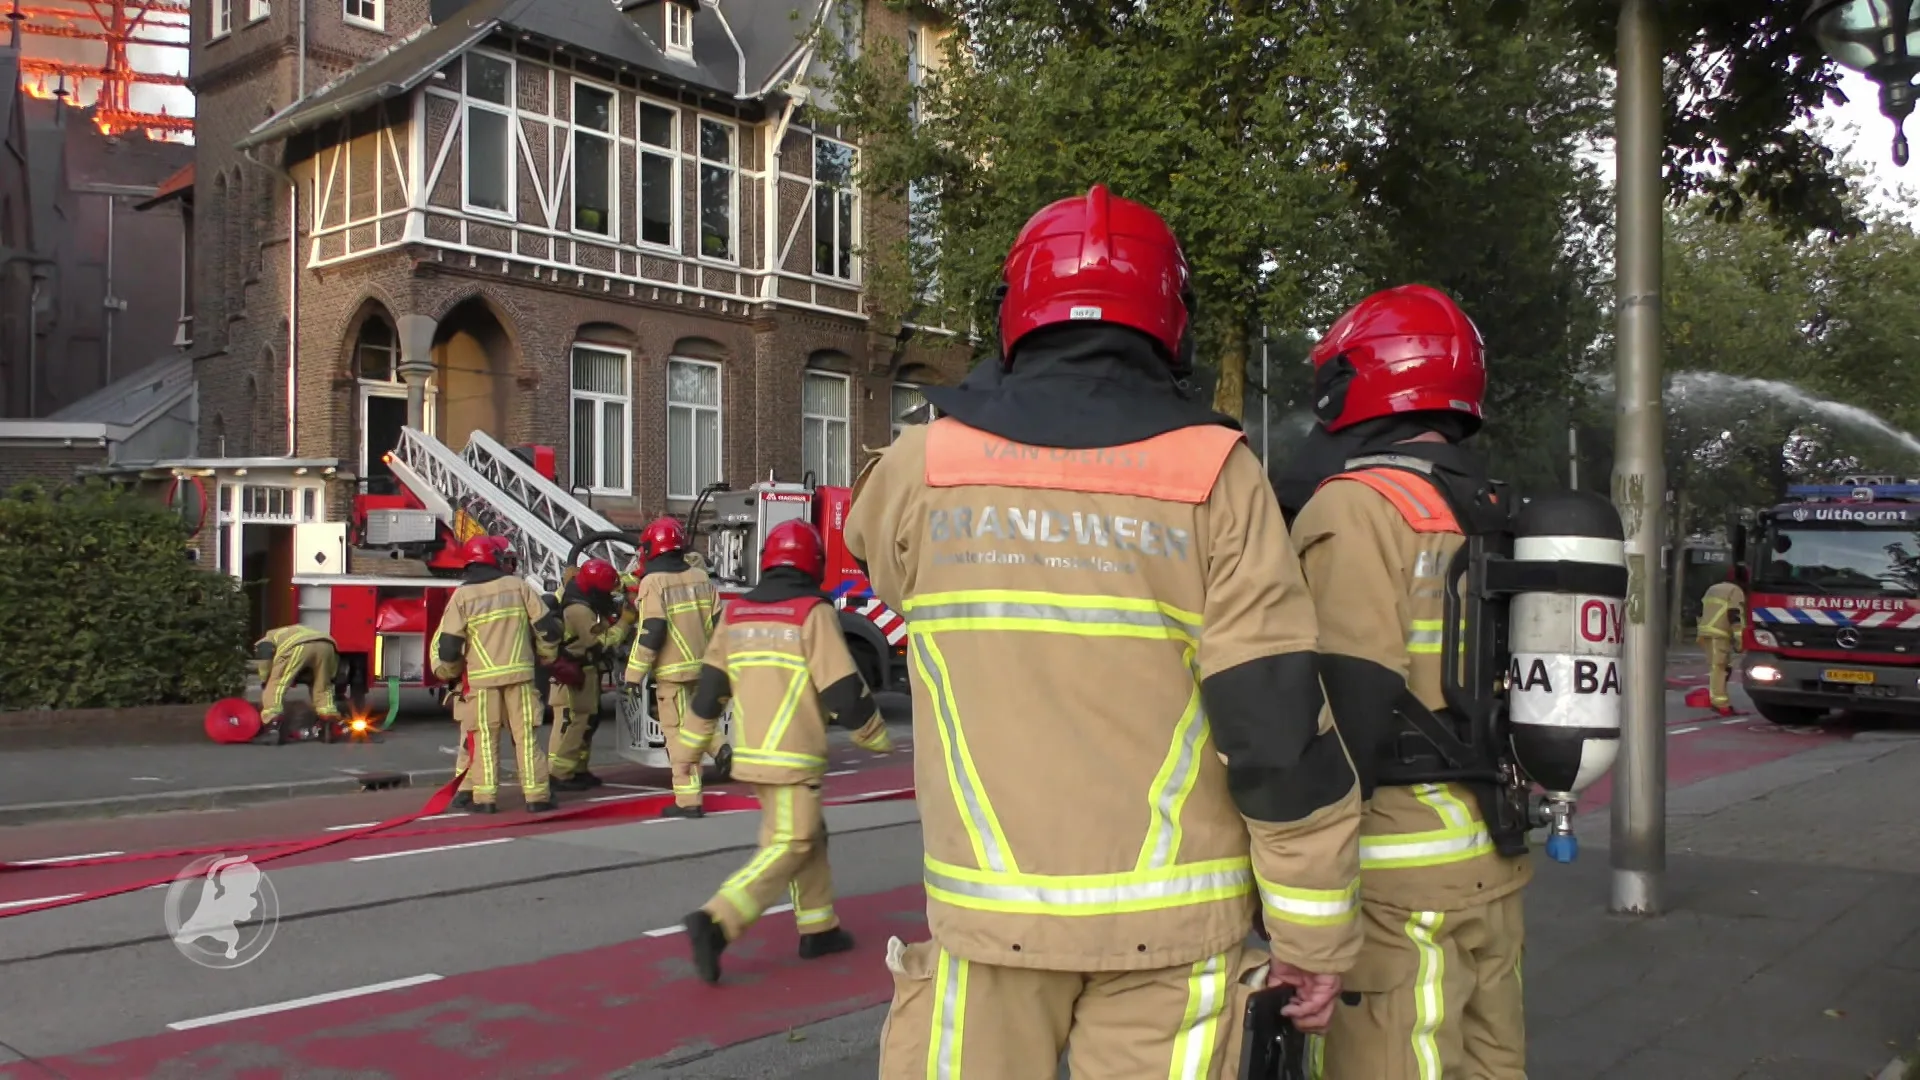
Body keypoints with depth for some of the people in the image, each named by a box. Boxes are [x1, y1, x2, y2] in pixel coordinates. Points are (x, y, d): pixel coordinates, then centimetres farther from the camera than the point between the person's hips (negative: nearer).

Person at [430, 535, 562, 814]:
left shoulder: (462, 595, 2)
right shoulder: (519, 586, 3)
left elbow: (447, 642, -1)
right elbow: (547, 627, 3)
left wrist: (448, 673, 17)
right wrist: (545, 657, 20)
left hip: (481, 678, 0)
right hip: (519, 674, 0)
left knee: (486, 738, 6)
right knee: (526, 735, 4)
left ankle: (485, 798, 4)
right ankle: (537, 796, 4)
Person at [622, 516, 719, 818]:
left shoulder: (653, 582, -10)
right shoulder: (701, 577, 8)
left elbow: (651, 631, -18)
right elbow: (718, 622, 10)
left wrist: (635, 673, -13)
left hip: (672, 670, -6)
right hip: (702, 666, 6)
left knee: (677, 733, -1)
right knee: (692, 725, 23)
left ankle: (688, 801, 1)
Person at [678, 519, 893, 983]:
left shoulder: (736, 613, 8)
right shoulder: (813, 613, -11)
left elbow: (710, 687, 10)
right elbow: (844, 690, -12)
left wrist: (692, 745, 20)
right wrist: (876, 736, 3)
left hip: (751, 751, 7)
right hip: (793, 756, -7)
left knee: (809, 836, 20)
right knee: (788, 849, -3)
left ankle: (818, 929, 26)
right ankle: (715, 922, -17)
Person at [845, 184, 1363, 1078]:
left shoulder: (926, 464, -4)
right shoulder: (1214, 474, -8)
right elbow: (1279, 721, -11)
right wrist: (1316, 933, 0)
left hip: (993, 908, 1)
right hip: (1170, 915, 0)